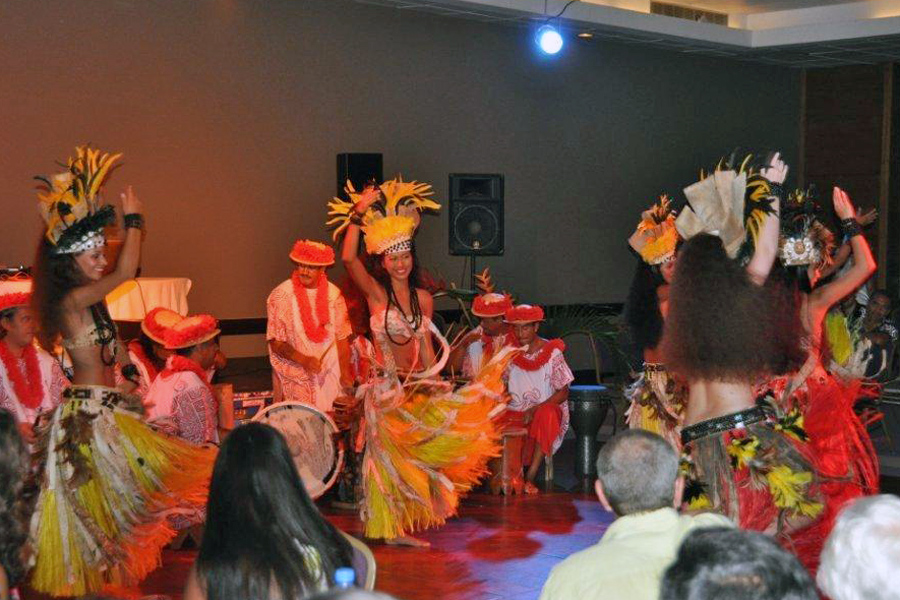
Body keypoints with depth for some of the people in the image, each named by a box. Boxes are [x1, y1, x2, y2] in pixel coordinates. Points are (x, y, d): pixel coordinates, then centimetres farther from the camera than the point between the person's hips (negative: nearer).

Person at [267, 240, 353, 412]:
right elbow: (276, 343, -7)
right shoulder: (281, 296, -6)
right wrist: (304, 360, -19)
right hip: (295, 378, -2)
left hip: (329, 376, 2)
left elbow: (342, 337, 6)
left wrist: (345, 373, -1)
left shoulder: (333, 294, 3)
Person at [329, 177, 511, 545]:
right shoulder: (375, 293, -8)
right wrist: (359, 213, -18)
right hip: (385, 387, -5)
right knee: (388, 452, -1)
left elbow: (426, 346, 12)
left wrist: (433, 382, 4)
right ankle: (389, 528, 8)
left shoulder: (422, 298, 6)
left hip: (416, 386, 5)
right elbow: (348, 258, -24)